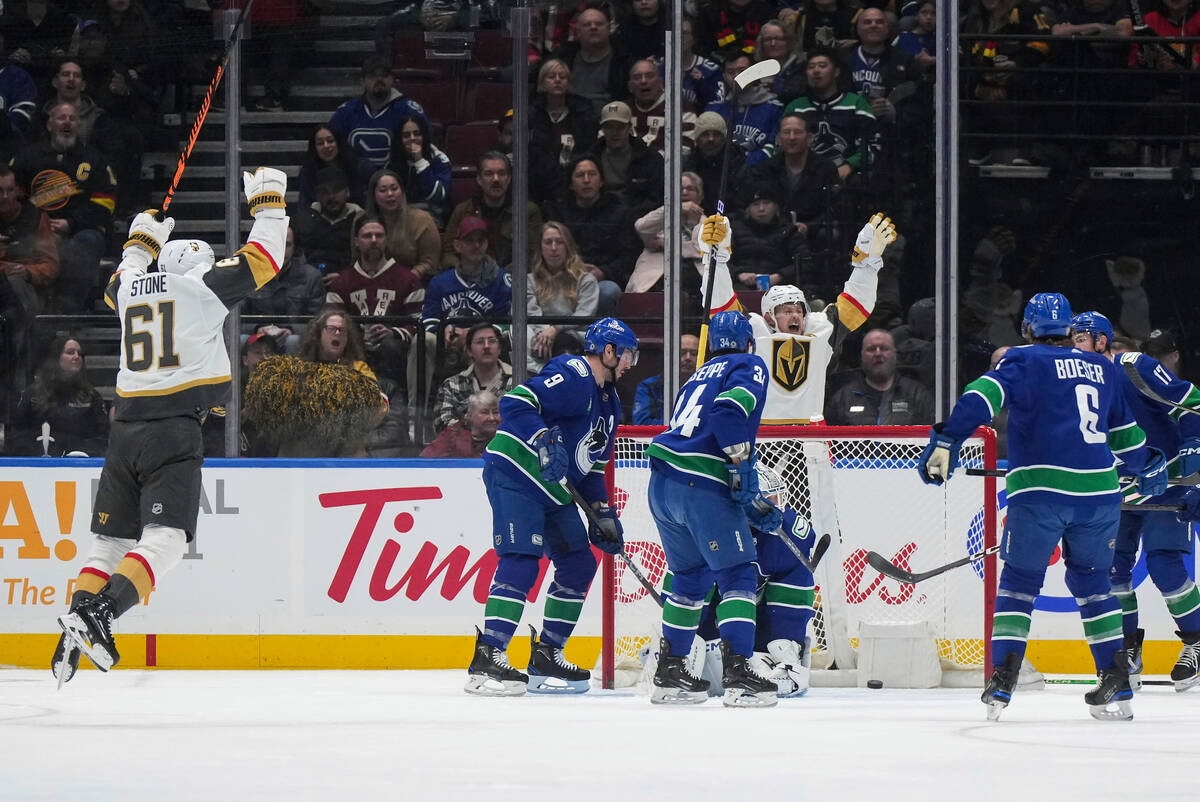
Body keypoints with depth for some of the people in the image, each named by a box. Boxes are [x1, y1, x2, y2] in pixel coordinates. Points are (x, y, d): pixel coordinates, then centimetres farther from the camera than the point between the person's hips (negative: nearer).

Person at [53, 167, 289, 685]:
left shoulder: (131, 288, 16)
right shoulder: (202, 287, 1)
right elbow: (263, 259, 4)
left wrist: (142, 240, 54)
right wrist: (268, 199, 16)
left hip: (126, 428, 6)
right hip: (174, 429, -6)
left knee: (112, 538, 11)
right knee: (165, 539, -11)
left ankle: (73, 636, 0)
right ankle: (99, 612, -30)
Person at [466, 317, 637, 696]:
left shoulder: (610, 403, 18)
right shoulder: (573, 376, -14)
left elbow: (592, 465, 24)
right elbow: (515, 402, -25)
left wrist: (602, 513, 14)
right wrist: (545, 441, -36)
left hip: (554, 490, 10)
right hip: (514, 474, -10)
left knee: (579, 564, 10)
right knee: (520, 562, -20)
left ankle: (547, 655, 16)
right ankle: (487, 659, -25)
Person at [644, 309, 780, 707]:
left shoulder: (699, 376, 29)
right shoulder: (750, 366, 6)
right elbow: (730, 409, -16)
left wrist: (753, 505, 26)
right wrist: (743, 469, -15)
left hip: (662, 486, 8)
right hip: (701, 488, -8)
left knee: (692, 577, 22)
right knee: (739, 576, -3)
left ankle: (669, 673, 25)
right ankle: (738, 674, -14)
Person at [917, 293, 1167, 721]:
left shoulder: (1023, 361, 4)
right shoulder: (1102, 368, 19)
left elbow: (983, 397, -13)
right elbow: (1125, 430, 30)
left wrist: (946, 441, -19)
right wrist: (1149, 466, 48)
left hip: (1039, 489, -4)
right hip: (1099, 492, 4)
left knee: (1020, 580, 7)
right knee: (1090, 578, 19)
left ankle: (1003, 680, -7)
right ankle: (1117, 683, 12)